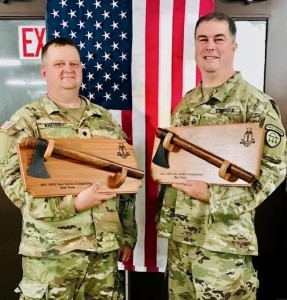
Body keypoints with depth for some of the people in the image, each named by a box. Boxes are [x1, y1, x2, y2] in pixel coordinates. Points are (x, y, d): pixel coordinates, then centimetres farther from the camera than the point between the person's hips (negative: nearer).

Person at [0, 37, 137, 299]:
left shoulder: (105, 118, 11)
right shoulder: (26, 120, -1)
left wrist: (128, 235, 10)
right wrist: (73, 203, -22)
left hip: (106, 246, 4)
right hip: (52, 251, -4)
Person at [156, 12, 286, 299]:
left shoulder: (255, 103, -8)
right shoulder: (186, 103, 11)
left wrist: (214, 196, -20)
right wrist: (166, 217, 5)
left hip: (224, 236, -6)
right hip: (180, 232, 6)